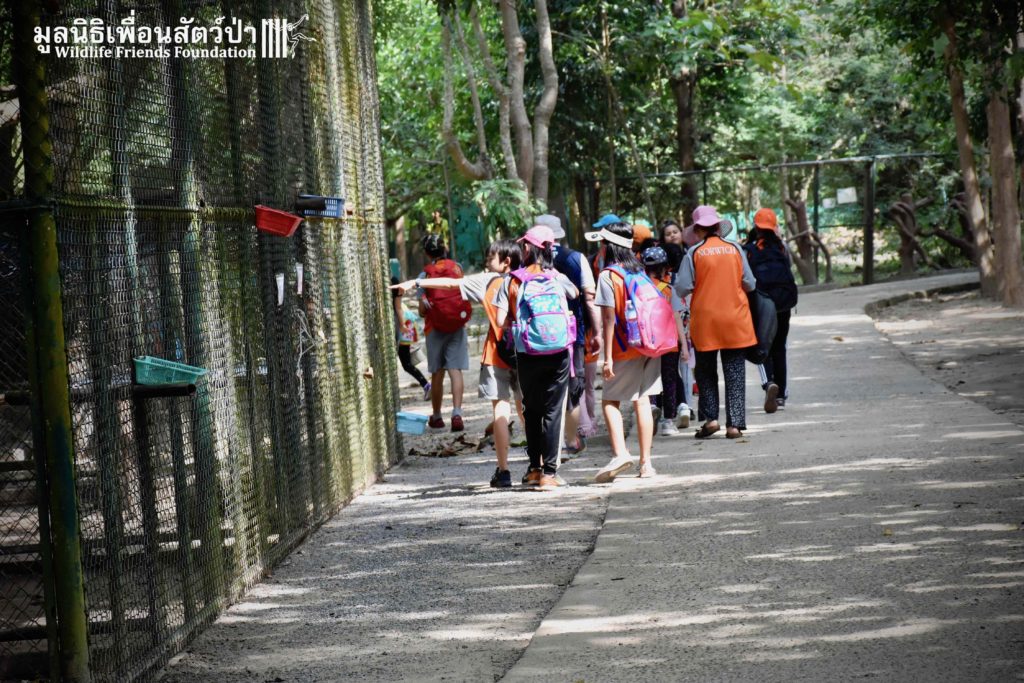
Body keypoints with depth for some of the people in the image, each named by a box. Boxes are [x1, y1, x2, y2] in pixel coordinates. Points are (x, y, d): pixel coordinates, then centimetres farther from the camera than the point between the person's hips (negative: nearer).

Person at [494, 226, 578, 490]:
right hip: (559, 355, 0)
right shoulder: (558, 279, 1)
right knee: (553, 411, 2)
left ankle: (535, 468, 17)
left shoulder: (513, 281, -4)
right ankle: (549, 472, -3)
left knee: (531, 410, 15)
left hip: (528, 356, 0)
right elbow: (577, 294, 23)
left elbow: (501, 321, -7)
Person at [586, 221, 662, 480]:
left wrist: (608, 357, -12)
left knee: (610, 401, 2)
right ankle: (646, 463, 6)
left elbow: (609, 318, -13)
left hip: (625, 350, -6)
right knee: (642, 401, 8)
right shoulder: (641, 271, 9)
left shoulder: (608, 276, -10)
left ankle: (620, 452, -16)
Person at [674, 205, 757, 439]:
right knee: (735, 371, 5)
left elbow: (682, 288, -8)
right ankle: (735, 424, 1)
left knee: (706, 371, 13)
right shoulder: (735, 249, 0)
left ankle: (710, 418, 3)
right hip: (735, 320, 1)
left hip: (705, 320, -1)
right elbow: (750, 284, 3)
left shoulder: (694, 253, -7)